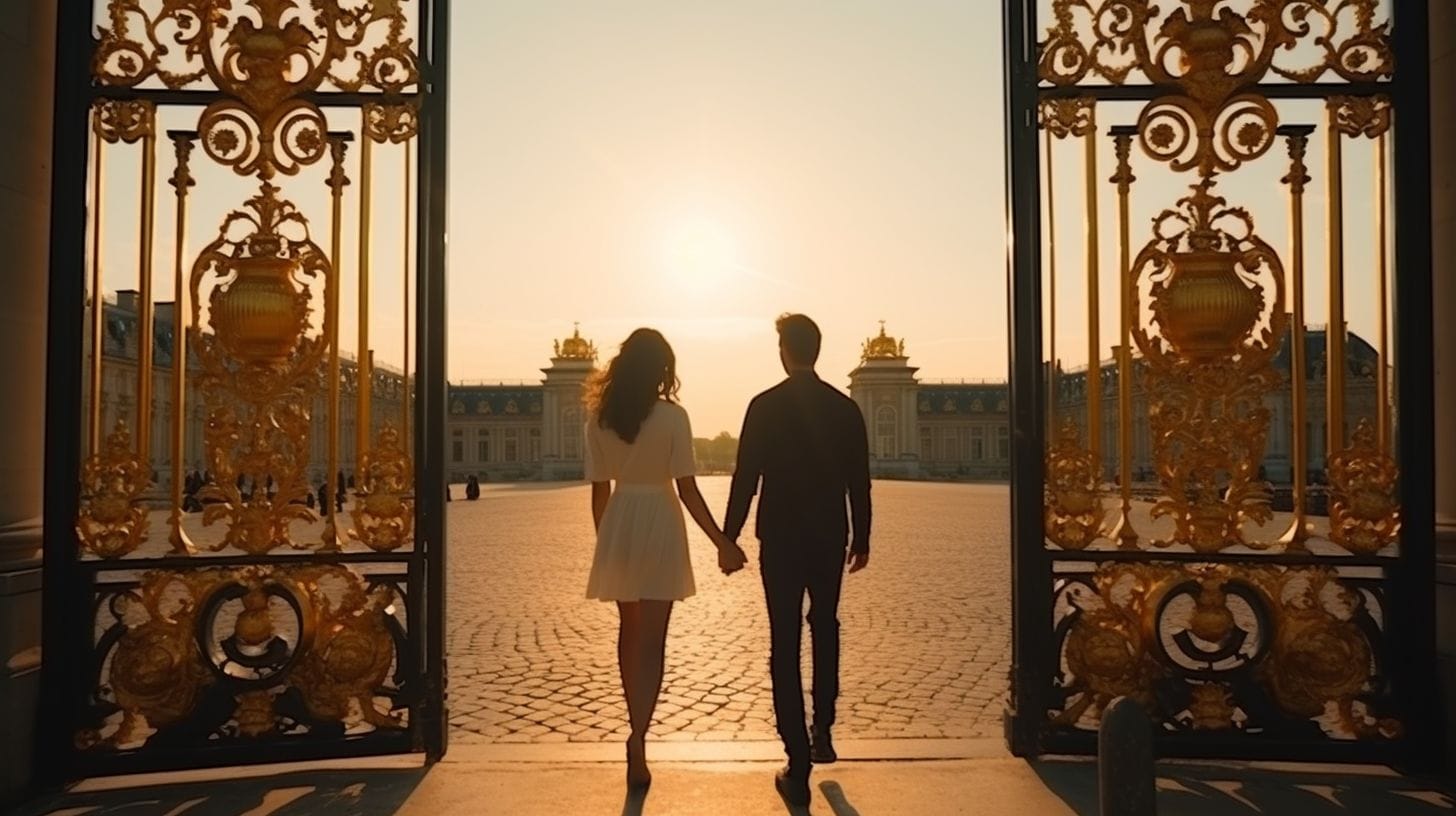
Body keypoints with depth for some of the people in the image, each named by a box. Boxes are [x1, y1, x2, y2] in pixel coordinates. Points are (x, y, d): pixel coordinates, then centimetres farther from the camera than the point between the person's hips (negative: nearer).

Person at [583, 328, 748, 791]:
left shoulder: (599, 418, 0)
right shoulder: (672, 416, -10)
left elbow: (599, 491, 4)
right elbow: (687, 490, -12)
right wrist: (721, 541, -6)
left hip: (619, 524, 4)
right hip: (660, 525, -3)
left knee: (629, 633, 19)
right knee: (652, 640, 2)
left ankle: (637, 728, 32)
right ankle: (638, 735, -13)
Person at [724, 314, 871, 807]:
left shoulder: (764, 406, -8)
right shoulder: (846, 408, 1)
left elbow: (745, 479, -8)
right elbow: (859, 483, 4)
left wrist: (728, 537, 1)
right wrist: (862, 540, 14)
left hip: (780, 540, -3)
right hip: (830, 539, 3)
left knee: (785, 645, 1)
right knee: (825, 629, 24)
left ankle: (799, 764, 1)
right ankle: (822, 733, 27)